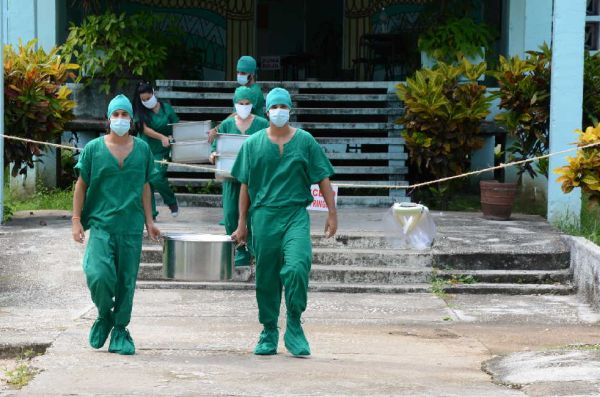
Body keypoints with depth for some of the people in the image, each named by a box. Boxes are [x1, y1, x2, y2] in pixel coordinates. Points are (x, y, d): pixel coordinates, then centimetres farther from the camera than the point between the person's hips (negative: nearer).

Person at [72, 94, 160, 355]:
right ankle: (104, 316, 10)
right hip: (101, 225, -2)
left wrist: (149, 220, 12)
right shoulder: (94, 148, 2)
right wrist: (76, 220, 0)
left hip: (132, 227, 2)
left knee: (127, 281, 3)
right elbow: (81, 186, 6)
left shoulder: (142, 149, 8)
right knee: (99, 276, -18)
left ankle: (120, 331, 17)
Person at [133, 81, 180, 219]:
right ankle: (150, 213, 10)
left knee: (157, 178, -17)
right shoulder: (140, 111, 0)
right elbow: (145, 129, -11)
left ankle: (172, 202, 9)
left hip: (161, 151, -2)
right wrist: (162, 137, -23)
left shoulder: (166, 108, 1)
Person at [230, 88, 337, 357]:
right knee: (266, 278, 5)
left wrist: (332, 214, 2)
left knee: (297, 267, -21)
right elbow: (245, 185, 11)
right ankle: (269, 333, 18)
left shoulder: (305, 141, 6)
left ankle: (294, 327, -7)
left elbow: (323, 179, 8)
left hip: (296, 215, -1)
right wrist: (242, 223, 9)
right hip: (264, 215, 1)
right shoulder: (253, 143, 8)